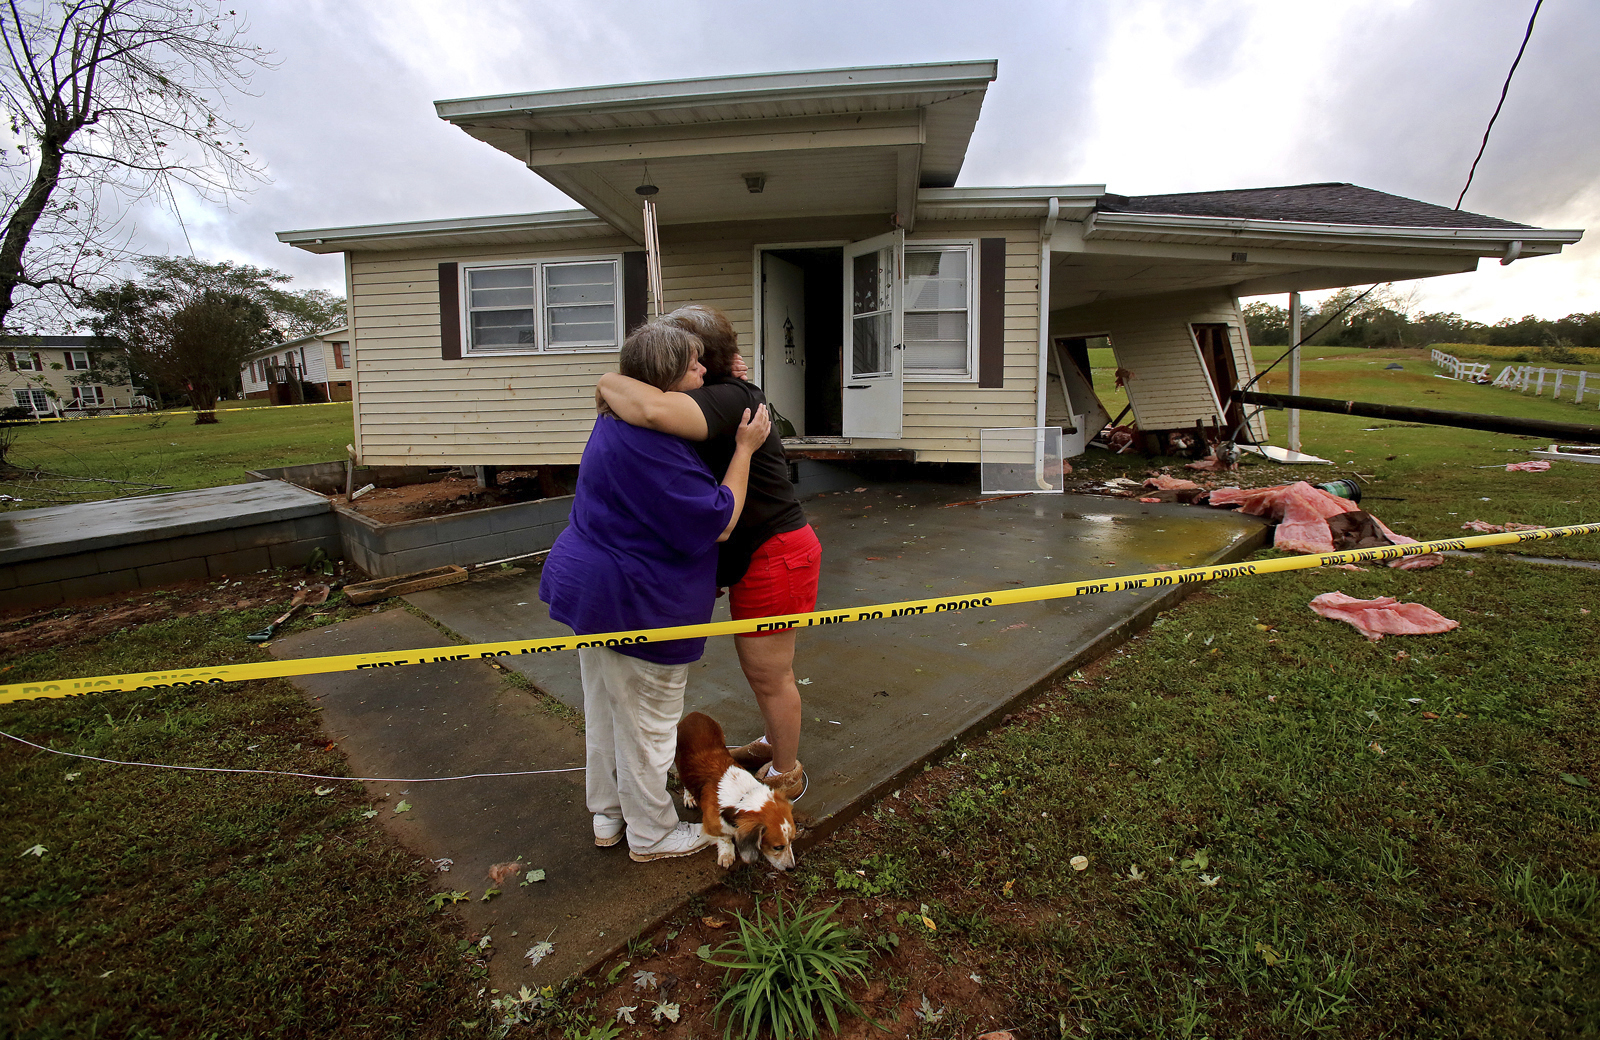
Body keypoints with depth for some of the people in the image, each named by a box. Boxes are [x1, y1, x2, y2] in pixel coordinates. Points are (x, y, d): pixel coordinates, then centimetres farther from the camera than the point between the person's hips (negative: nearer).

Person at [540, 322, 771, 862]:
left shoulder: (618, 419, 4)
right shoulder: (651, 447, -28)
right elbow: (718, 523, -24)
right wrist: (744, 448, -17)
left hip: (588, 587, 10)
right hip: (633, 604, -10)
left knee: (604, 711, 23)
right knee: (647, 725, 9)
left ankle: (607, 816, 43)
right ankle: (652, 835, 30)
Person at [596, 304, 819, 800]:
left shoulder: (727, 398, -24)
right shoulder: (725, 395, 8)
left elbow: (658, 411, -43)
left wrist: (610, 383, -24)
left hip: (774, 555, -10)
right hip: (755, 554, 10)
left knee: (768, 673, 7)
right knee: (757, 665, 24)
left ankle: (786, 774, 28)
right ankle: (774, 744, 46)